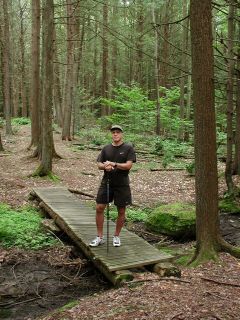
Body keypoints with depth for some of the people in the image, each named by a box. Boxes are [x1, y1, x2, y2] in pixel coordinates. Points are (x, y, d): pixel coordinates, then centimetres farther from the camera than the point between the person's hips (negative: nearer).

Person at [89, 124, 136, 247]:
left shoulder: (128, 148, -2)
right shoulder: (106, 148, 9)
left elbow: (128, 165, -12)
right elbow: (99, 164, 6)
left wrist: (114, 164, -25)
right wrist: (105, 166, -18)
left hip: (122, 184, -3)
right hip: (106, 182, 3)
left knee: (121, 211, 6)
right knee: (99, 208, -2)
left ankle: (116, 236, 23)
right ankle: (100, 237, 11)